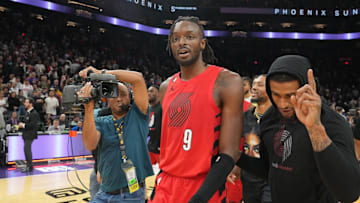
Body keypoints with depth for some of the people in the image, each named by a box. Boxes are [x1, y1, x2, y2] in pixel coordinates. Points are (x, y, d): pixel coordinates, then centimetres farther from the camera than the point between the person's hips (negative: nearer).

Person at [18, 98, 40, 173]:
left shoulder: (34, 113, -14)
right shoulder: (27, 112, 15)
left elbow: (33, 125, -21)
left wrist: (23, 125, -15)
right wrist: (21, 124, 7)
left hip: (30, 134, -10)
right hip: (26, 134, 10)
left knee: (26, 149, -13)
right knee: (27, 150, 12)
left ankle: (29, 167, -7)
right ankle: (29, 165, 21)